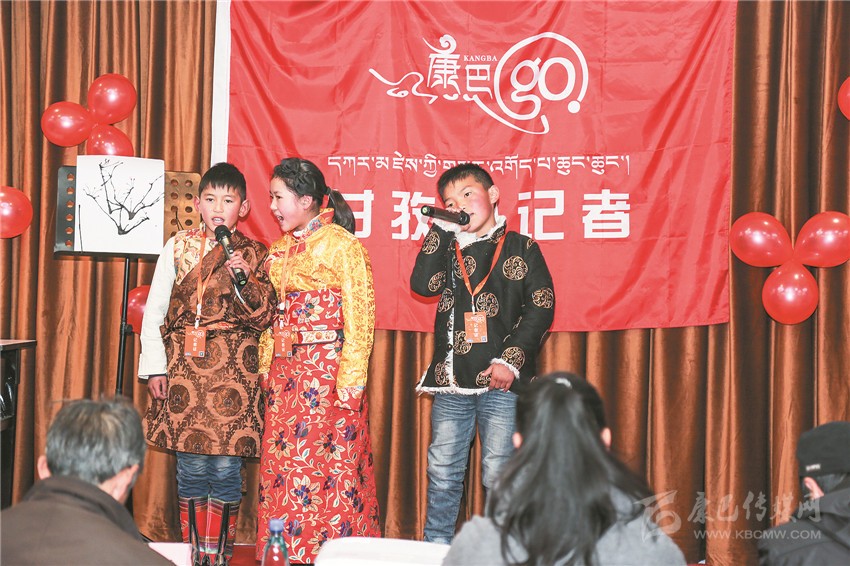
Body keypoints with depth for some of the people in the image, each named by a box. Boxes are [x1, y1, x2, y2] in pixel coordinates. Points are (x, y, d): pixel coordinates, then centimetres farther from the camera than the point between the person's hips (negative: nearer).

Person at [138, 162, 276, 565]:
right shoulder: (178, 248, 8)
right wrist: (155, 368, 4)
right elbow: (155, 311, 9)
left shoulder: (254, 255, 6)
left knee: (226, 467, -3)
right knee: (191, 466, 2)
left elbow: (264, 318, 2)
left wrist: (246, 282, -14)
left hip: (233, 372, -1)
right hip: (184, 369, 1)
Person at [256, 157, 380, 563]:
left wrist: (349, 384, -16)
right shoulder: (279, 249, 15)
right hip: (283, 374, 7)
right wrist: (266, 370, 10)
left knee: (330, 470, -5)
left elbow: (360, 319, -11)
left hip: (327, 373, -7)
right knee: (281, 469, 7)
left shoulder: (342, 245, -7)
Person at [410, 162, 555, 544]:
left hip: (502, 381, -3)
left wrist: (511, 360, -11)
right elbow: (423, 284, -5)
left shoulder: (521, 248, 4)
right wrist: (441, 230, -4)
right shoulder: (449, 249, 14)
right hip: (452, 380, 3)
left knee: (498, 473, -1)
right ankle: (435, 548, 17)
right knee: (442, 469, 7)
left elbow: (541, 308, -2)